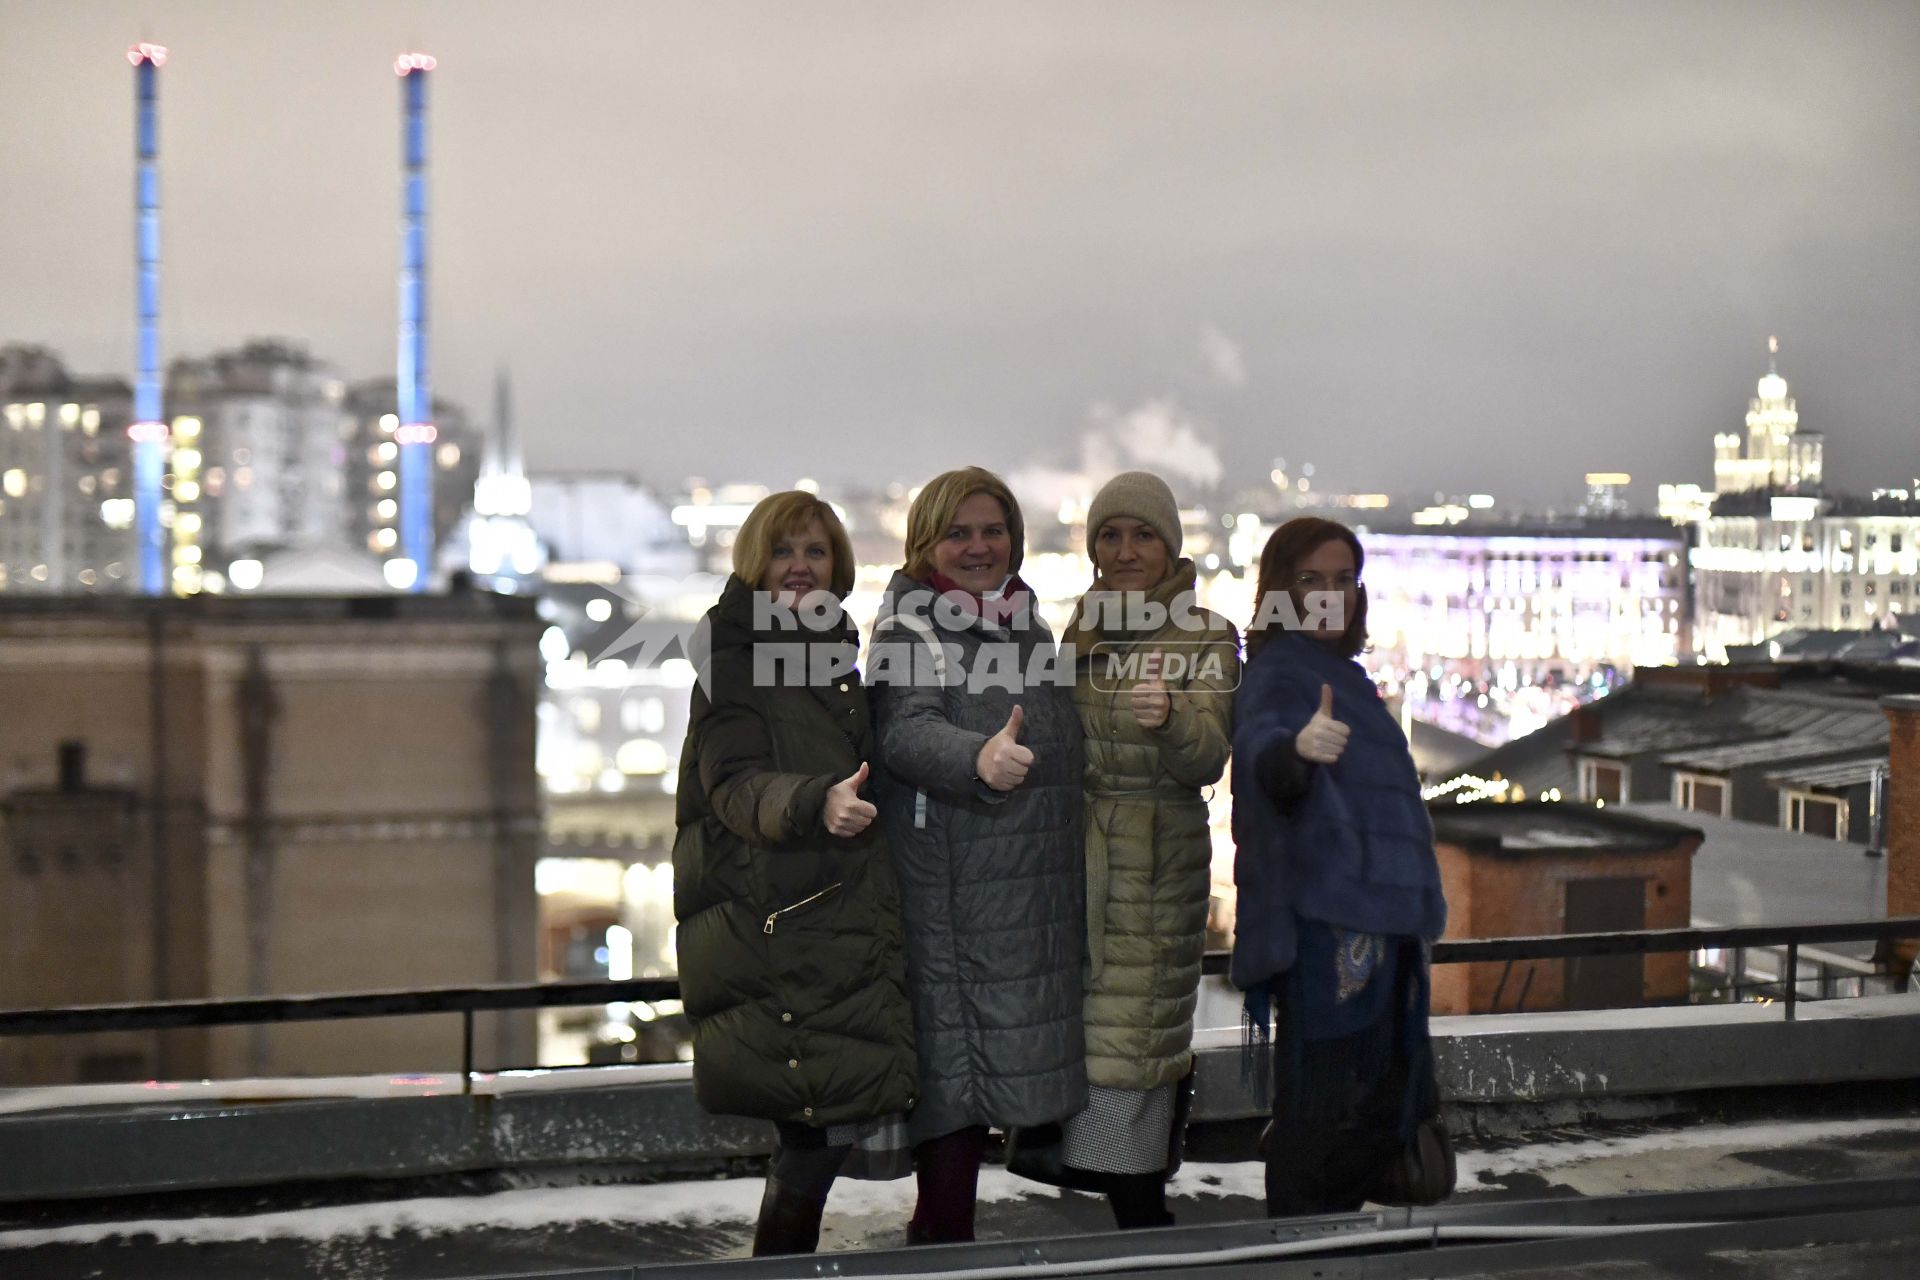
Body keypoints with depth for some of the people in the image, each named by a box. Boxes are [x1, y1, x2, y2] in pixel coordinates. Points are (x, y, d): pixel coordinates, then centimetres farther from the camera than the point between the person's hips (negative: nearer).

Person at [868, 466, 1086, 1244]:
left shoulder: (1025, 621, 16)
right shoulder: (909, 626, -6)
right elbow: (906, 732, -25)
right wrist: (978, 759, -43)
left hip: (1031, 900, 7)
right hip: (950, 895, -7)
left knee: (991, 1068, 11)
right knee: (953, 1064, -6)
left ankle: (941, 1228, 22)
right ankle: (944, 1237, 2)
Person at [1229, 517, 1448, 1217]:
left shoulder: (1337, 672, 17)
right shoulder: (1277, 673, -11)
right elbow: (1259, 744, -34)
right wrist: (1296, 747, -57)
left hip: (1372, 917, 10)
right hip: (1325, 921, -10)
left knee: (1376, 1104, 15)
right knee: (1323, 1099, -10)